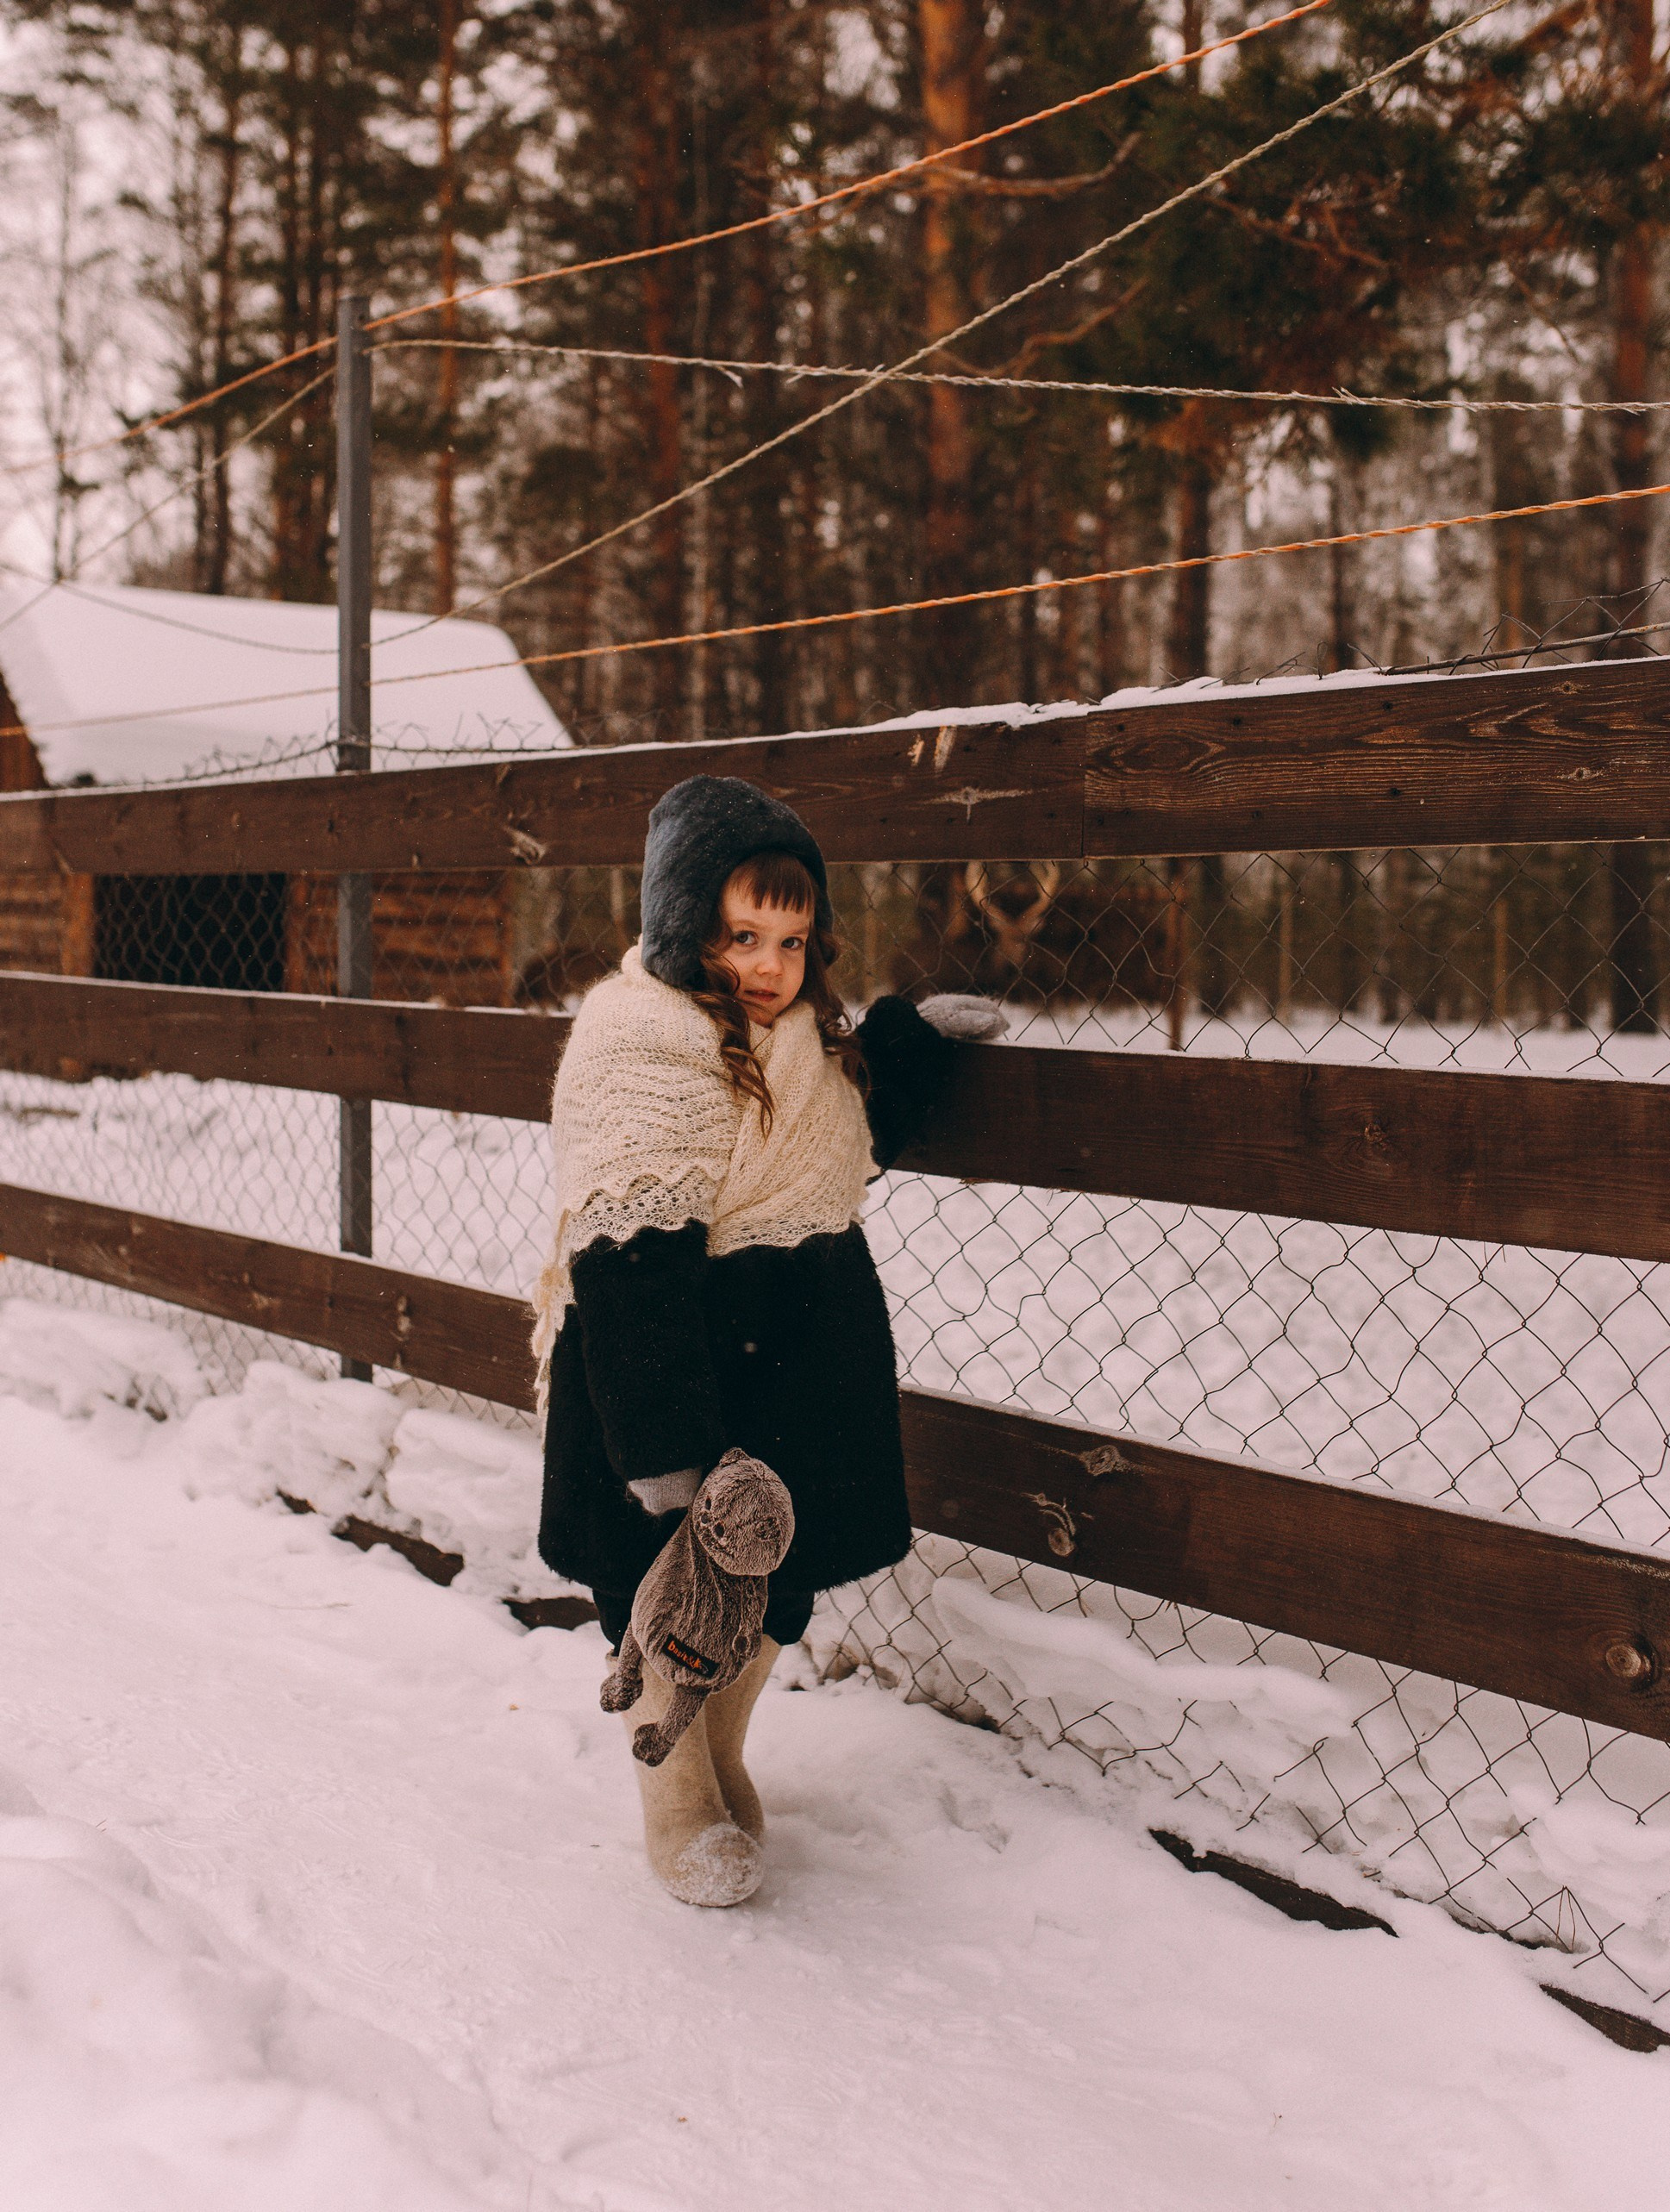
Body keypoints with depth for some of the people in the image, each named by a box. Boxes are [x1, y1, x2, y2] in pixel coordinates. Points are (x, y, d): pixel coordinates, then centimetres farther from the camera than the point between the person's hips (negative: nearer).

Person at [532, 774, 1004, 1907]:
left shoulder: (803, 1038, 7)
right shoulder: (646, 1046, -20)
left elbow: (854, 1147, 26)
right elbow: (631, 1261, -25)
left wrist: (916, 1035, 10)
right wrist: (660, 1444, -28)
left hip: (800, 1374, 8)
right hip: (682, 1367, -8)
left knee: (777, 1586, 18)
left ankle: (722, 1761, 41)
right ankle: (679, 1806, 30)